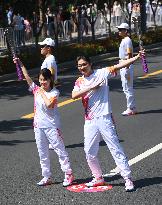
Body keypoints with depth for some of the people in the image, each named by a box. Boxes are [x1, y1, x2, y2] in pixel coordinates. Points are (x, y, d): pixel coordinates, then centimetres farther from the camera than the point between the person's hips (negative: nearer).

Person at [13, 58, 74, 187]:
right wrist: (20, 64, -1)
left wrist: (43, 93, -14)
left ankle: (68, 174, 7)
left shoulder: (54, 92, -8)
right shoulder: (37, 89, 5)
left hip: (52, 126, -6)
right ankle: (47, 177, 20)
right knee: (43, 154, 11)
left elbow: (49, 104, -24)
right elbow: (27, 77, 3)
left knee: (60, 150, 0)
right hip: (39, 126, 6)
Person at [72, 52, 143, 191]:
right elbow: (74, 95, -7)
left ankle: (128, 179, -3)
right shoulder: (79, 81, 11)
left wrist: (137, 57, -23)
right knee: (90, 152, 9)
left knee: (115, 148, -5)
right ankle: (98, 178, 26)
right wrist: (91, 87, -14)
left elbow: (118, 66, -12)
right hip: (89, 121, 5)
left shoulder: (101, 73, 0)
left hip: (104, 118, -5)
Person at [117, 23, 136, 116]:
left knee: (128, 88, -7)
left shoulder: (127, 40, -14)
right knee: (126, 88, 14)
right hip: (122, 65, 11)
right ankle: (132, 108, 20)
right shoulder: (123, 40, 16)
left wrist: (127, 69, -24)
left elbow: (129, 55, -20)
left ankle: (131, 108, -1)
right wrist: (120, 67, 23)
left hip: (127, 65, -11)